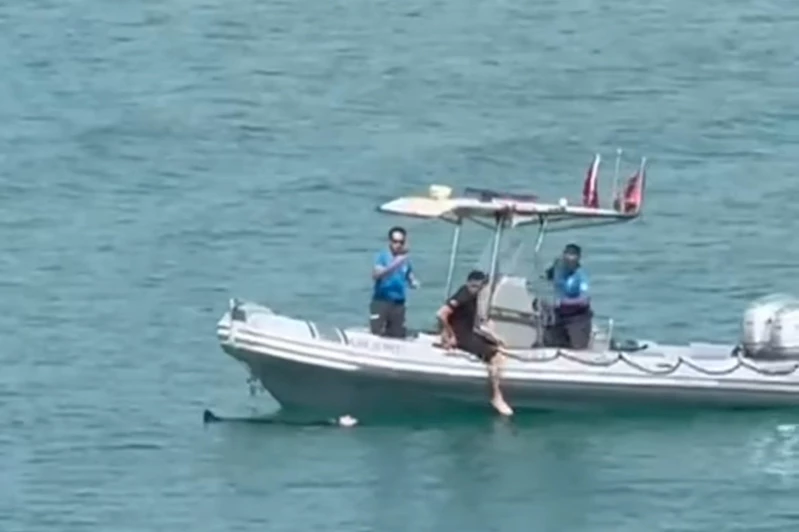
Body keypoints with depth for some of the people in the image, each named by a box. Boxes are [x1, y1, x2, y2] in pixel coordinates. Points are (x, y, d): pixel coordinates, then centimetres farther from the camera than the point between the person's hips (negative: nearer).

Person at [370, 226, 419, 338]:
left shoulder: (406, 260, 10)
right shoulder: (383, 256, -4)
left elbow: (411, 279, 20)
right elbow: (376, 274, -19)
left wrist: (413, 283, -6)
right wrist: (394, 265, -30)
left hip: (398, 304, 5)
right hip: (381, 302, -5)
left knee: (398, 336, 2)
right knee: (377, 335, -11)